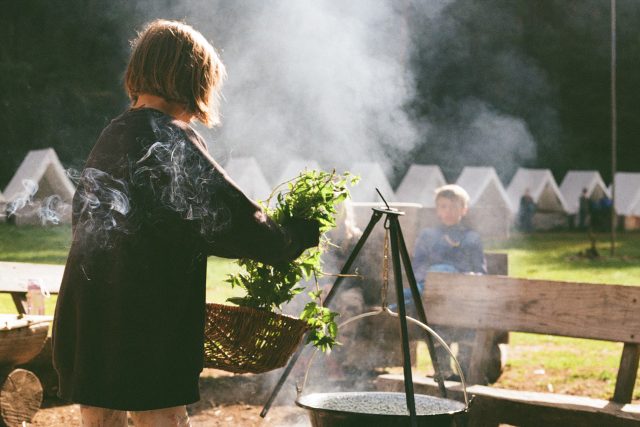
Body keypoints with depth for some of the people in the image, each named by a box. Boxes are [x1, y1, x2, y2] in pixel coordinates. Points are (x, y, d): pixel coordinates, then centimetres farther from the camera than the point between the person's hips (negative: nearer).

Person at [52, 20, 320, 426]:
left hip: (87, 322, 9)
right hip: (142, 329, -8)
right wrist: (299, 235, 3)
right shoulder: (171, 141, -13)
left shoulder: (112, 136, 13)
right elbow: (231, 217, -15)